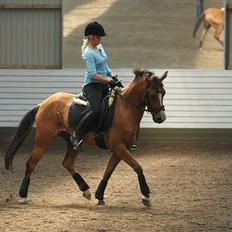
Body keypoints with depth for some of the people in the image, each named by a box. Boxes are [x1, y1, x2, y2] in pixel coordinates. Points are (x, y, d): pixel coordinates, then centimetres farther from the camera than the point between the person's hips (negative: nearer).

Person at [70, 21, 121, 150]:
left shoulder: (100, 48, 13)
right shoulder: (89, 53, -15)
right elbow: (93, 74, -22)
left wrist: (114, 77, 9)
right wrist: (109, 81, -24)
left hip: (103, 86, 10)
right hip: (92, 85, -10)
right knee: (97, 110, -29)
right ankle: (77, 136, -20)